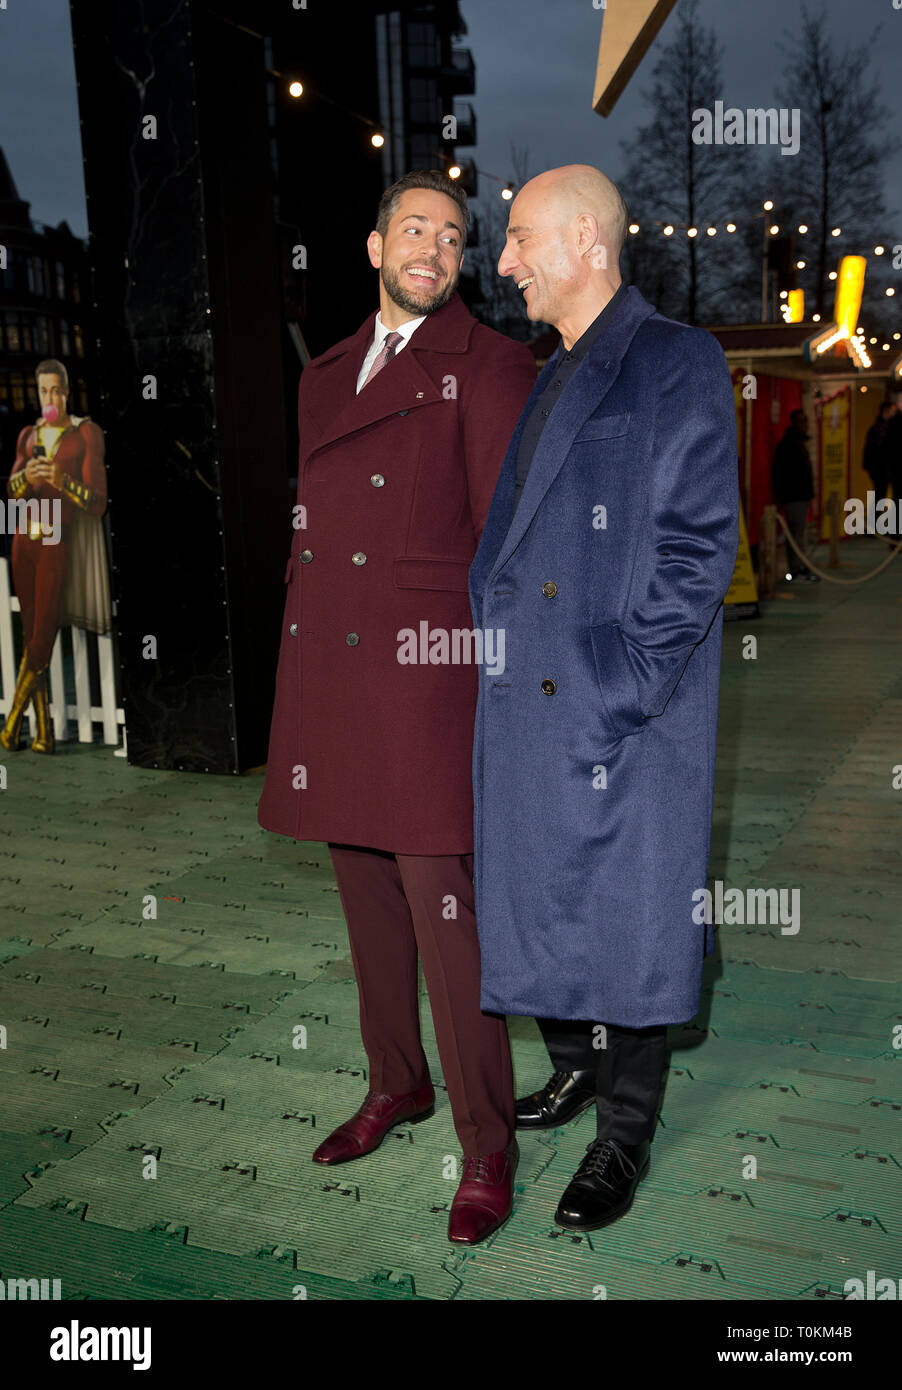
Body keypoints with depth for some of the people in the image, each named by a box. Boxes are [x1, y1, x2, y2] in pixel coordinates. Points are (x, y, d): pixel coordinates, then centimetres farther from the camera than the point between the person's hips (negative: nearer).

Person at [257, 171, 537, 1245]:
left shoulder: (489, 367, 0)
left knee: (445, 914, -5)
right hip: (326, 670, 7)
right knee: (365, 896, 15)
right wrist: (297, 664, 15)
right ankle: (395, 1084, 34)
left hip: (424, 670, -6)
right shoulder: (324, 374, 19)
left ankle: (486, 1148, 9)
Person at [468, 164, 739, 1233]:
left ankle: (625, 1133, 24)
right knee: (536, 897, 17)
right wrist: (491, 638, 6)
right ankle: (574, 1067, 40)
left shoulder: (678, 364, -6)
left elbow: (699, 547, -12)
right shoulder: (539, 380, 17)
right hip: (523, 706, 7)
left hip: (627, 714, -7)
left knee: (629, 916, 5)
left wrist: (620, 688, -17)